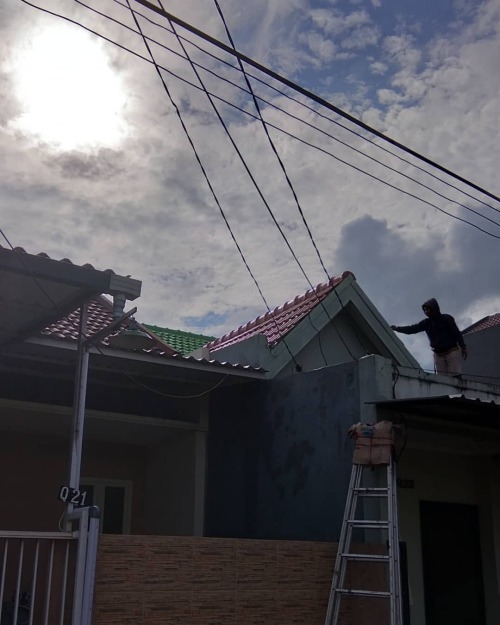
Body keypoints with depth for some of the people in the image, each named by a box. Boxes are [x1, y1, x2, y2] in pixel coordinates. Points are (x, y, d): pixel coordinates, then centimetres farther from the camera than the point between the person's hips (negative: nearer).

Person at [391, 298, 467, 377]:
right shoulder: (426, 323, 9)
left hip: (452, 352, -4)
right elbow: (412, 329, 3)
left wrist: (463, 348, -13)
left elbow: (457, 333, -5)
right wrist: (397, 328, -8)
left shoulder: (447, 319, -2)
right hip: (438, 355, 4)